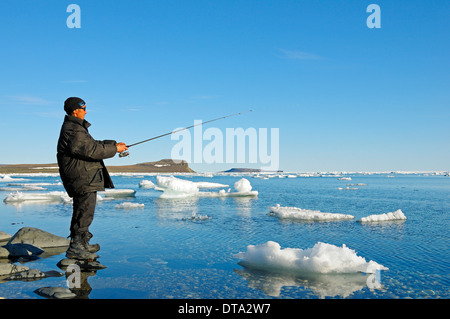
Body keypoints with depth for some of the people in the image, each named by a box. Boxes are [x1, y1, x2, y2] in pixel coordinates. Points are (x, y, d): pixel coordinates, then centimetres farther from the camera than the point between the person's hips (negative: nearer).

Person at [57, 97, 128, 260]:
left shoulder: (75, 127, 18)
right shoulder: (73, 132, -18)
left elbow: (93, 144, 21)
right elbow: (93, 151, -21)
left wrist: (114, 144, 12)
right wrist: (115, 149, -11)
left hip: (85, 178, 11)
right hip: (82, 180, -11)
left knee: (82, 211, 18)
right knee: (85, 212, -8)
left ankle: (82, 244, 29)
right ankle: (75, 248, -2)